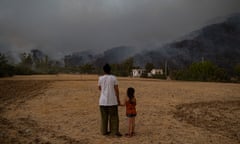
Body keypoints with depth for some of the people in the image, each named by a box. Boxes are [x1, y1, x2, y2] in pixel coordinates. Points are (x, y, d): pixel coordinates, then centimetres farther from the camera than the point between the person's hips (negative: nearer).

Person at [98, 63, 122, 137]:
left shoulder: (100, 78, -2)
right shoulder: (114, 78, -7)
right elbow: (116, 89, -7)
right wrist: (118, 99, 2)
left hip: (103, 101, 2)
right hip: (112, 101, -2)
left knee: (104, 117, 12)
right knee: (114, 117, 6)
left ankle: (104, 131, 19)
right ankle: (115, 132, 6)